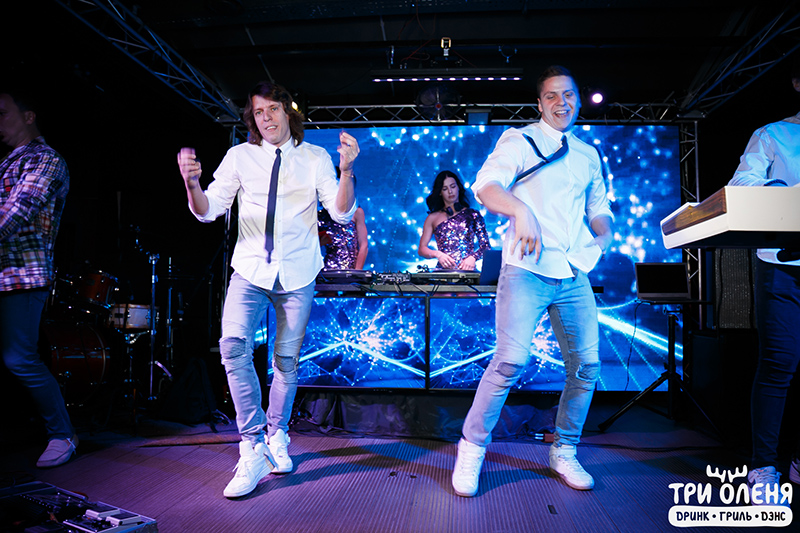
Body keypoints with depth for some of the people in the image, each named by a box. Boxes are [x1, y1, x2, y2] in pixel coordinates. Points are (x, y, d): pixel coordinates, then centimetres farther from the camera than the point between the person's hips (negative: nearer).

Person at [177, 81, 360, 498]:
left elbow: (342, 213, -6)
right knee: (233, 346, -19)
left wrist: (346, 170, -22)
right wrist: (192, 183, -22)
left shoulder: (315, 158, 3)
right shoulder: (240, 156, 4)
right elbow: (208, 211, -1)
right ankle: (252, 449, -8)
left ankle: (277, 436, 30)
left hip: (298, 272, 0)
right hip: (250, 268, 0)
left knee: (287, 360, 7)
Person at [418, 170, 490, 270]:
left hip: (467, 271, 0)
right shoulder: (433, 218, 17)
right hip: (443, 271, 0)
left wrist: (473, 257, -8)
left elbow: (486, 246, 11)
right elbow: (422, 249, 13)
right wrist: (438, 254, -6)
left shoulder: (473, 215, 15)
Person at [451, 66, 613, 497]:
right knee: (511, 361, -16)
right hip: (527, 269, -6)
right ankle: (471, 449, 3)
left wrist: (604, 235, 4)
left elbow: (598, 209, 27)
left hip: (575, 275, 6)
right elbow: (486, 185, -10)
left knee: (587, 366, 5)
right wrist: (520, 210, -30)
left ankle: (564, 453, 24)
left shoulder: (588, 155, 22)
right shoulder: (519, 140, 5)